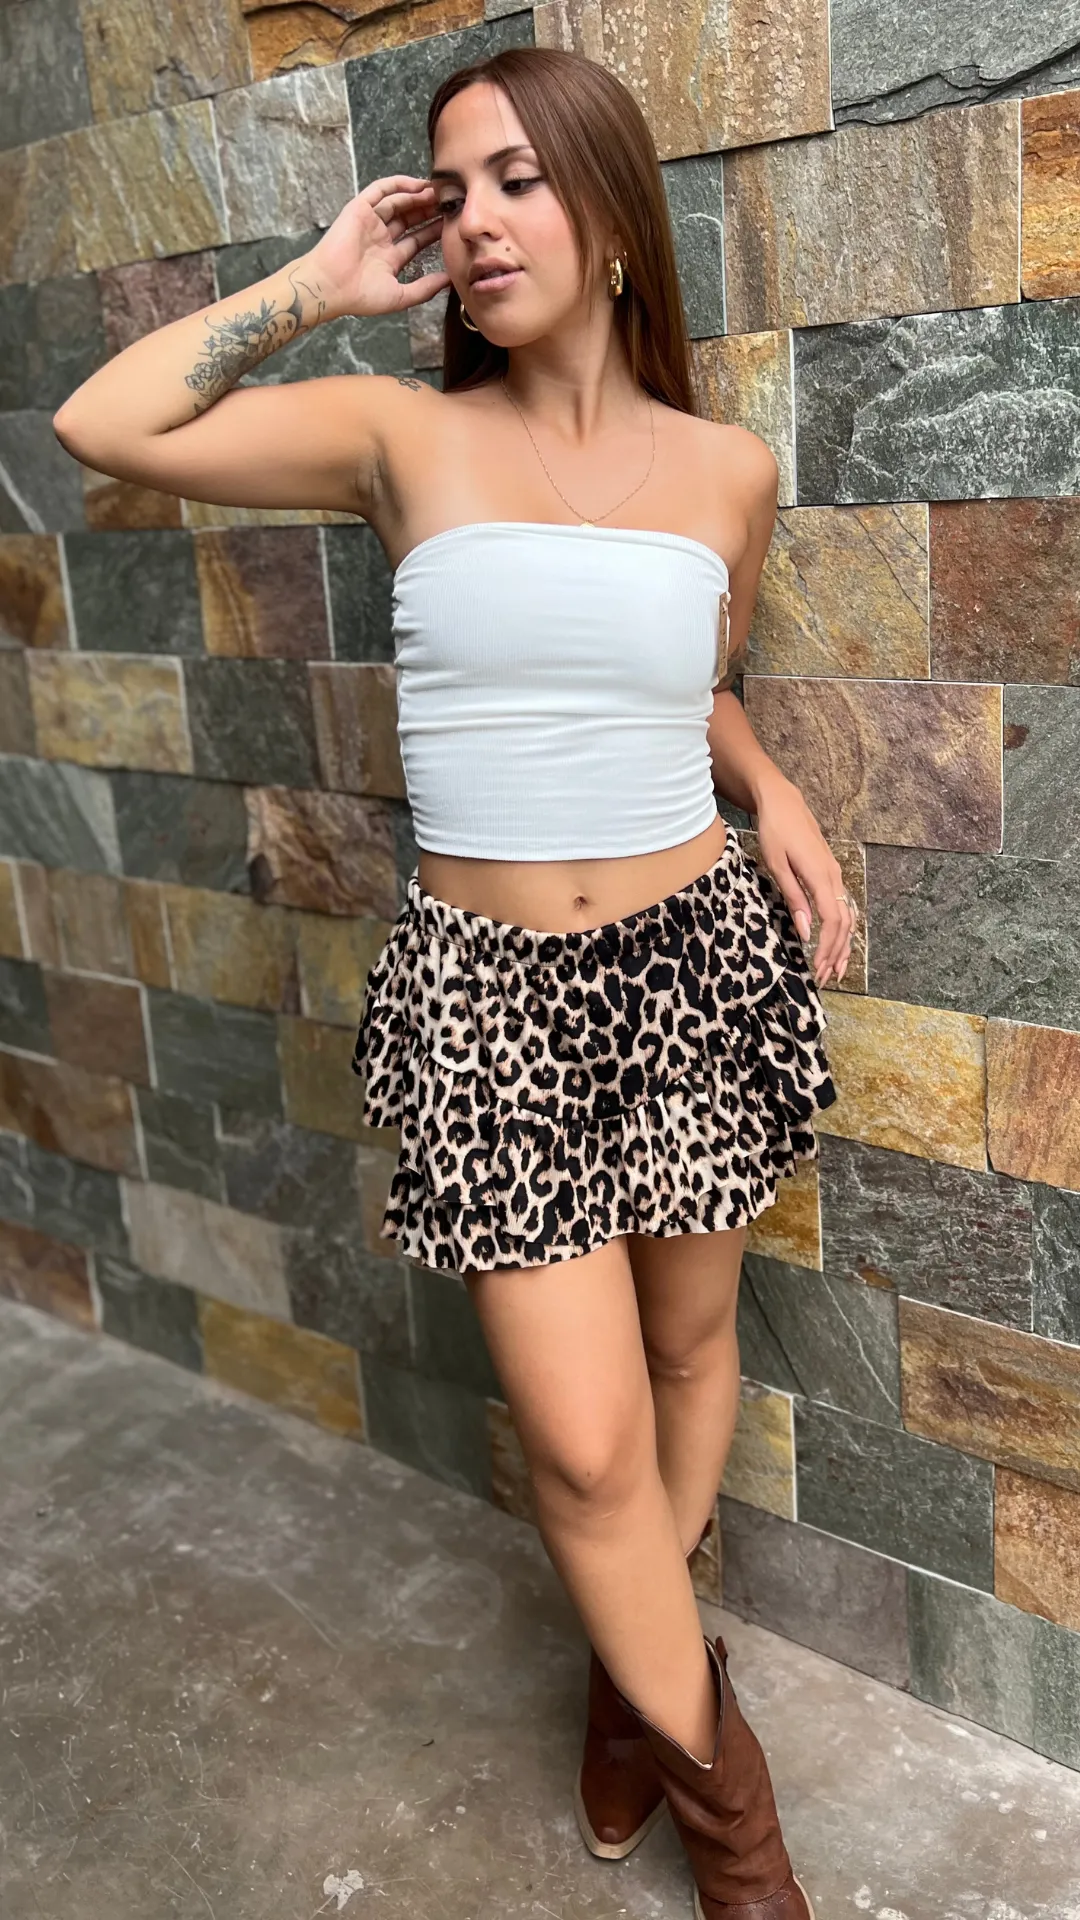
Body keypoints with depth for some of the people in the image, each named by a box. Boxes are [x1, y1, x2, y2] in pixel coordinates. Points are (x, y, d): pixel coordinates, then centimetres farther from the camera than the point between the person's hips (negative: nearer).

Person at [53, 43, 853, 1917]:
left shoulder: (730, 468, 3)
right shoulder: (407, 434, -2)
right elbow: (102, 424, -12)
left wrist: (780, 800, 1)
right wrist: (321, 283, -5)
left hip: (697, 954, 3)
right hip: (483, 982, -2)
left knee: (689, 1340, 17)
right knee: (582, 1437, -2)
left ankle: (639, 1657, 47)